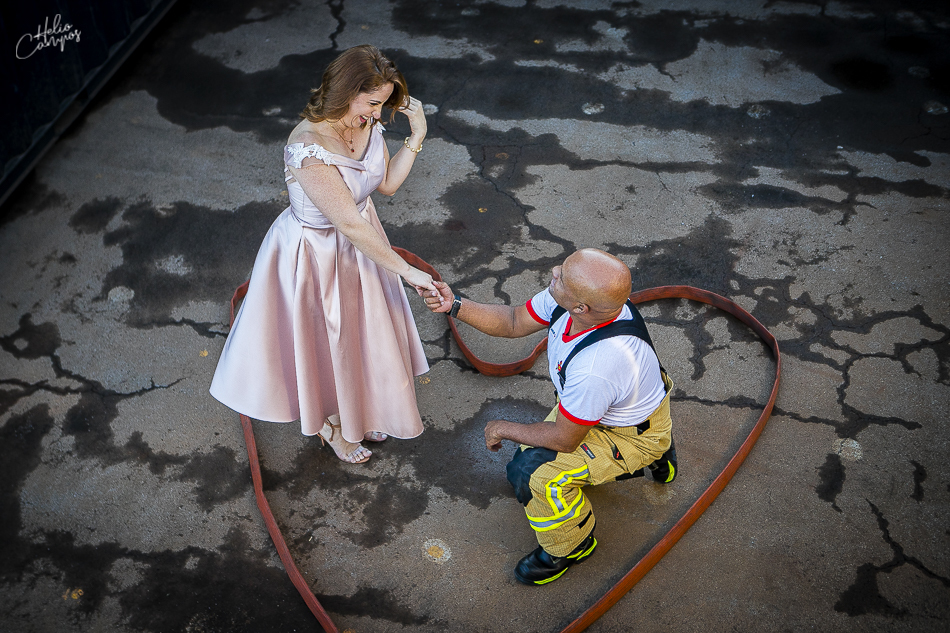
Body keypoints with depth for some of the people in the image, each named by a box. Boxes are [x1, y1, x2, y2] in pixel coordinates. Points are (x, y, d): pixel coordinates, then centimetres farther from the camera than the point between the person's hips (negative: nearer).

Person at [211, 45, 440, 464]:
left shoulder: (366, 124, -12)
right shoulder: (308, 147, -36)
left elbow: (386, 184, 0)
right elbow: (349, 224, -34)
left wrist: (416, 136, -13)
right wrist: (407, 271, -29)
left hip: (358, 242, 7)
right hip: (316, 253, -7)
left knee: (362, 332, 25)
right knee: (326, 340, 17)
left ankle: (360, 410, 53)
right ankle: (331, 424, 45)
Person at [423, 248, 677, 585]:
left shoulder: (596, 367, -45)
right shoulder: (577, 295, -23)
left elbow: (565, 439, -28)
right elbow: (514, 322, -5)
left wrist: (504, 428, -12)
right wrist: (454, 304, -18)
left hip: (636, 435, -8)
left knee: (534, 473, -24)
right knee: (531, 453, 15)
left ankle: (571, 546, 8)